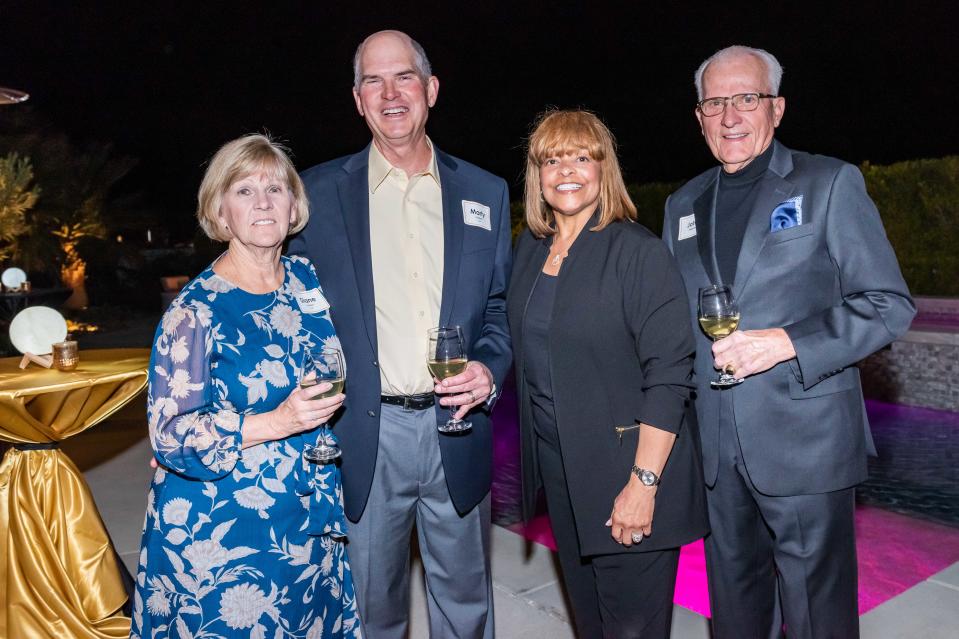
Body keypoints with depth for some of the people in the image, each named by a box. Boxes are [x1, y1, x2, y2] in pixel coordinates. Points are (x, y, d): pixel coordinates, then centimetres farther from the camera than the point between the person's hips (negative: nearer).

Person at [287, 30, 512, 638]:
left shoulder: (486, 193, 6)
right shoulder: (319, 191, 1)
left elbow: (501, 305, 9)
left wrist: (490, 368, -9)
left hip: (457, 431, 2)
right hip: (364, 435, -1)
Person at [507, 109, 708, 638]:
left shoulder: (638, 252, -15)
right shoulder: (530, 249, 5)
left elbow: (669, 374, -19)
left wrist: (643, 481, -22)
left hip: (626, 465, -6)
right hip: (557, 465, 6)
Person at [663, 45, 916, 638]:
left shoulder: (830, 183, -2)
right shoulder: (682, 204, 12)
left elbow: (890, 303, -6)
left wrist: (787, 342, -19)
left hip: (806, 442, -4)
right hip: (715, 449, 4)